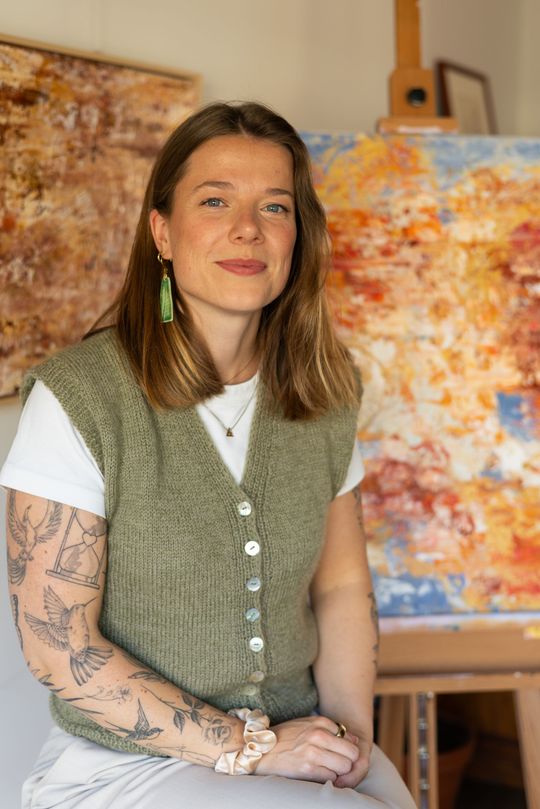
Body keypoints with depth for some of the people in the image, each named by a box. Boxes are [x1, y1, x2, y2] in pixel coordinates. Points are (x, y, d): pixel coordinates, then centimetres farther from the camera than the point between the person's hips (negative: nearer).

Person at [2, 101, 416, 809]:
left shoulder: (324, 398, 2)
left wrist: (351, 727, -7)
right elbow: (57, 642, -14)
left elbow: (343, 583, 9)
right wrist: (248, 748, -14)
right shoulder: (76, 399, -14)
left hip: (299, 742, 5)